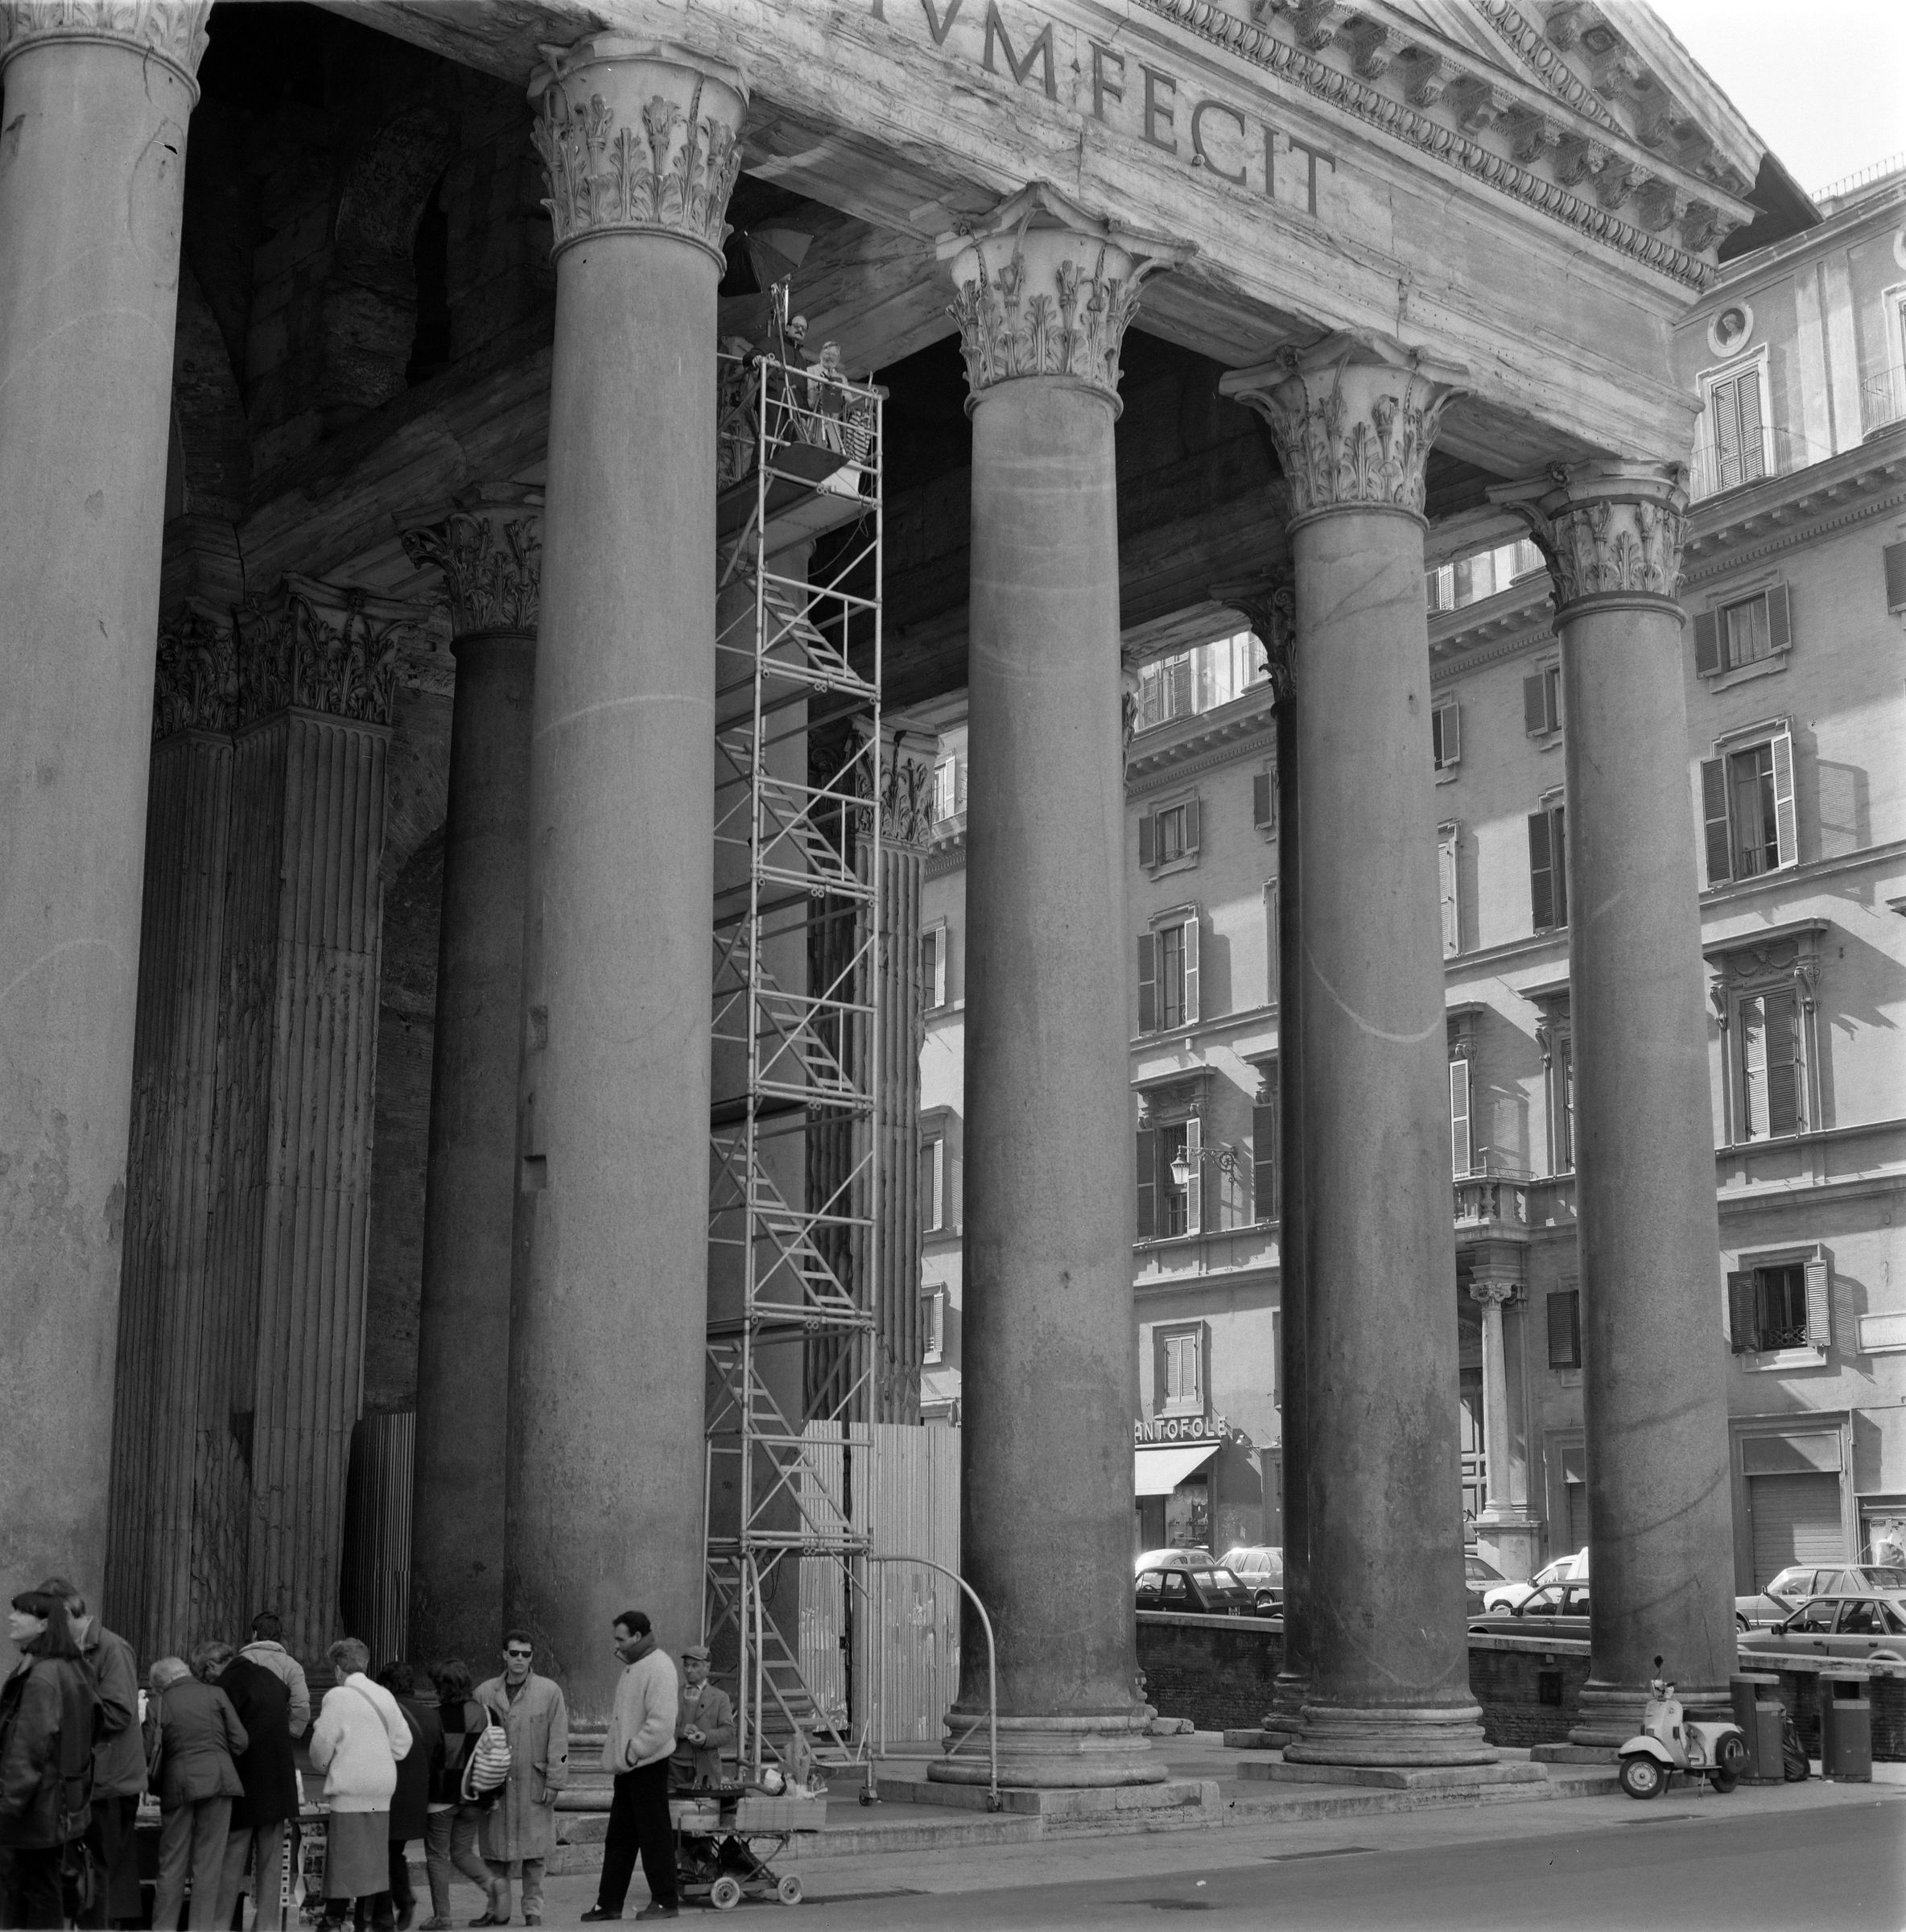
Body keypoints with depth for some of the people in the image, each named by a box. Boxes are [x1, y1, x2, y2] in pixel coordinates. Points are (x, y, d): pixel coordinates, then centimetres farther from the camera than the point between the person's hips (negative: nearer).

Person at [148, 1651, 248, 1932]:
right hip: (218, 1779, 0)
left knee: (172, 1864, 9)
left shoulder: (157, 1704, 5)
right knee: (209, 1863, 4)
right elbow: (240, 1741, 3)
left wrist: (157, 1788, 16)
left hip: (178, 1783, 0)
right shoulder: (215, 1694, 6)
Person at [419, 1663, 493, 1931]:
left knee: (437, 1855, 7)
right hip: (473, 1796, 5)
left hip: (442, 1795, -5)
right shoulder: (483, 1714, 1)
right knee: (462, 1851, 18)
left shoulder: (438, 1717, -14)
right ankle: (489, 1882, -7)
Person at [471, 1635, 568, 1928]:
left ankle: (533, 1910, 13)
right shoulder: (485, 1692, 5)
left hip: (533, 1786, -2)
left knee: (533, 1854, 2)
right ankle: (497, 1910, 18)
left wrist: (554, 1782, -6)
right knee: (493, 1852, 6)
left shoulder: (549, 1691, -1)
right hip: (494, 1787, 2)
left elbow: (558, 1741, -1)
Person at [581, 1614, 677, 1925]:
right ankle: (609, 1903, 16)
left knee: (654, 1835, -2)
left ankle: (665, 1901, 6)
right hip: (627, 1767, 9)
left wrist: (634, 1751, -19)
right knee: (619, 1837, 11)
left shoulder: (659, 1667, -15)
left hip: (648, 1765, -9)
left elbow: (662, 1722, -23)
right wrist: (615, 1751, 13)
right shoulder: (631, 1666, 16)